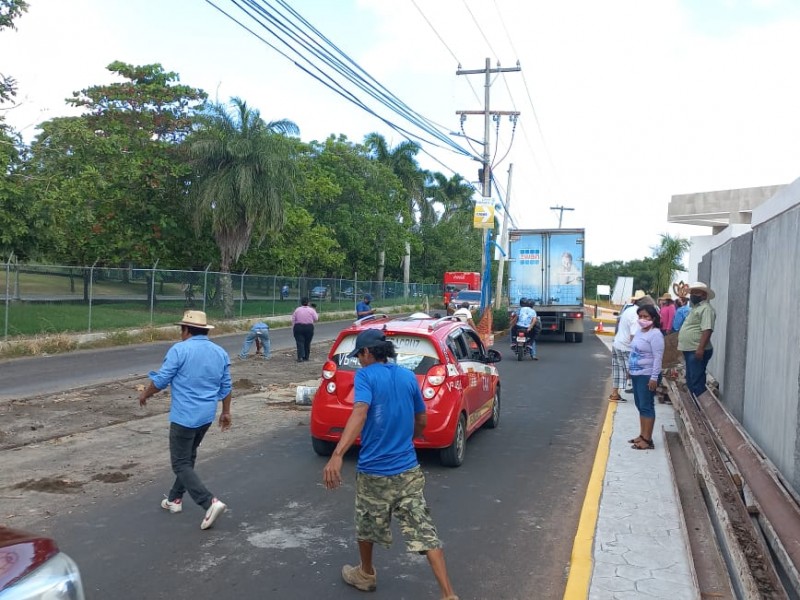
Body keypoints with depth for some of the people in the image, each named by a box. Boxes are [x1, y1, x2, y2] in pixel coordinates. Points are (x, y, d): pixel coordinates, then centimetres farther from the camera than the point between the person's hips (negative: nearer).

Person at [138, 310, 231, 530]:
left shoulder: (180, 350, -13)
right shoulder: (220, 352, 6)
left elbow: (161, 380, -9)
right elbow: (225, 387, 10)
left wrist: (145, 394, 10)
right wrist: (226, 412, 20)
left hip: (184, 416, -7)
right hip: (207, 416, 7)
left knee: (181, 464, -1)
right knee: (188, 458, 22)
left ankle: (210, 502, -14)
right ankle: (175, 499, 32)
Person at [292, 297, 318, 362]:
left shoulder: (297, 310, 2)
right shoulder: (311, 310, -1)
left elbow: (293, 320, 2)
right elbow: (316, 318, -3)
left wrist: (293, 329, 8)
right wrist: (315, 312, 15)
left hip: (298, 327, 0)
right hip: (309, 328, 1)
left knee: (300, 343, -4)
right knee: (307, 343, 11)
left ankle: (300, 357, -18)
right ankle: (306, 357, 19)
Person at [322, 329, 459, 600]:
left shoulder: (365, 375, -11)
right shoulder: (408, 376, 5)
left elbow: (359, 413, -30)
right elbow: (422, 421, 14)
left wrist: (337, 455, -40)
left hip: (374, 471, -4)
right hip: (409, 470, 4)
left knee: (366, 527, 22)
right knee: (425, 533, 3)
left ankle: (366, 575, 43)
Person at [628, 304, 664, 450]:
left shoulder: (655, 334, -15)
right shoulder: (639, 332, 13)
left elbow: (658, 357, -19)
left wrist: (654, 377, -22)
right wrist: (630, 369, 20)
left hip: (647, 376, -9)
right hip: (636, 374, 9)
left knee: (647, 407, -5)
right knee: (640, 406, 13)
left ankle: (647, 440, -1)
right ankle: (642, 435, 22)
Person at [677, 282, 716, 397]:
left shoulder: (706, 308, -12)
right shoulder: (695, 308, 20)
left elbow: (707, 330, -23)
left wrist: (700, 348, -30)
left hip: (697, 351, -11)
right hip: (690, 350, 11)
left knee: (697, 382, -12)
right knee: (690, 381, 16)